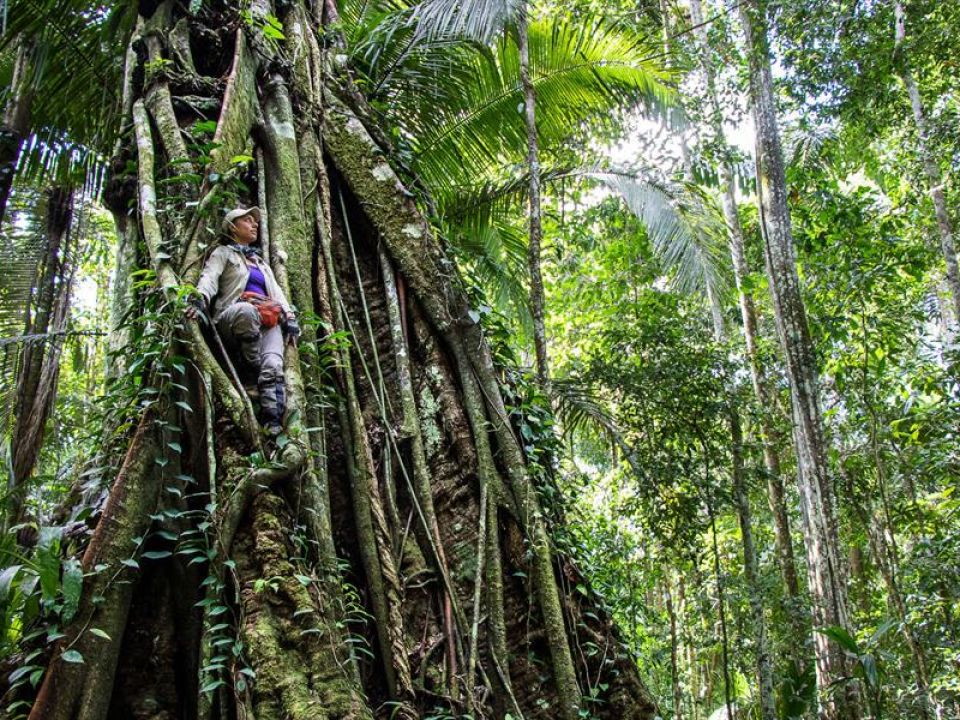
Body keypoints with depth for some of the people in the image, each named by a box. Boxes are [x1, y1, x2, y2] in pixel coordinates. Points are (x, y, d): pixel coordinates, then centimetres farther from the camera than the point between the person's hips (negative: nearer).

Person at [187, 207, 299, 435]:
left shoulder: (261, 261, 36)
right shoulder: (223, 253, 17)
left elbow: (276, 291, 27)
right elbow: (209, 278, -2)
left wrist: (289, 316, 8)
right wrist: (201, 299, -25)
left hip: (267, 321, 5)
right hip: (231, 317, -5)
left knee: (273, 367, -26)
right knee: (247, 310, -44)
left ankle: (274, 428, -37)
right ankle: (250, 376, -31)